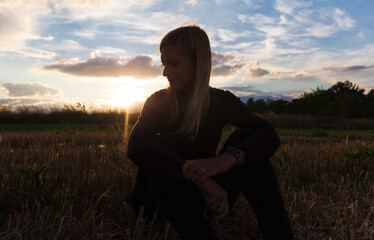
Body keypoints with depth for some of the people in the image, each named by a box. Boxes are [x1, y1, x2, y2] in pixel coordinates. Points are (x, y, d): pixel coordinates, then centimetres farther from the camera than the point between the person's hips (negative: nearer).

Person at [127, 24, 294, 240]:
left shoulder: (221, 101, -3)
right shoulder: (158, 102, -6)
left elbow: (270, 136, -19)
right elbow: (135, 146, -27)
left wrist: (227, 158, -41)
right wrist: (198, 177, -41)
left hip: (206, 196, 1)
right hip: (164, 201, 0)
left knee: (244, 137, -19)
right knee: (160, 144, -27)